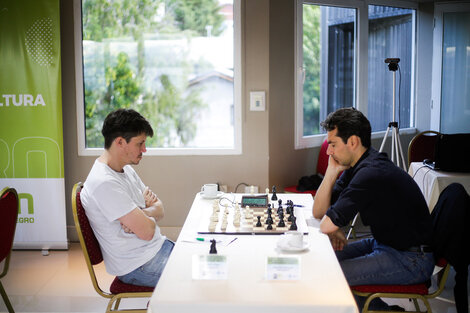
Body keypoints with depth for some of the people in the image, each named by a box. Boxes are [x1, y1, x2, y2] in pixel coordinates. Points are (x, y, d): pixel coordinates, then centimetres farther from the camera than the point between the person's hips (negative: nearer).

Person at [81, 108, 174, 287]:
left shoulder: (126, 170, 8)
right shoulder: (104, 183, -23)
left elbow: (160, 209, 11)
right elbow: (147, 231, -24)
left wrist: (142, 213, -12)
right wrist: (151, 212, -2)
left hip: (158, 247, 9)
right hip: (138, 265, -9)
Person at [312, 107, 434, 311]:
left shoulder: (371, 174, -25)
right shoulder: (354, 167, 7)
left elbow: (326, 226, -23)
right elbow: (318, 212, 9)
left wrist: (336, 231, -1)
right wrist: (332, 170, -2)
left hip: (411, 261, -10)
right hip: (384, 244, 10)